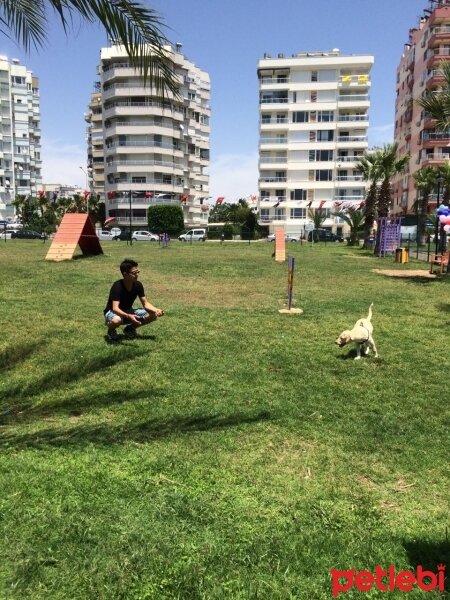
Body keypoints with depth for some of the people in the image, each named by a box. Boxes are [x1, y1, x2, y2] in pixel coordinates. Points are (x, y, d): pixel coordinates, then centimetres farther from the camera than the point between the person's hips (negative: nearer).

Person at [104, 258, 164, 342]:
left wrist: (156, 310, -26)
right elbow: (115, 308, -37)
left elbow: (145, 303, -6)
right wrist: (128, 316, -54)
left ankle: (130, 328, 8)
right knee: (116, 320, -43)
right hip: (112, 312, -6)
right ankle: (111, 331, -5)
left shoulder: (138, 285, -10)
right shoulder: (117, 286, -28)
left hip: (128, 311, 6)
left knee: (153, 315, -12)